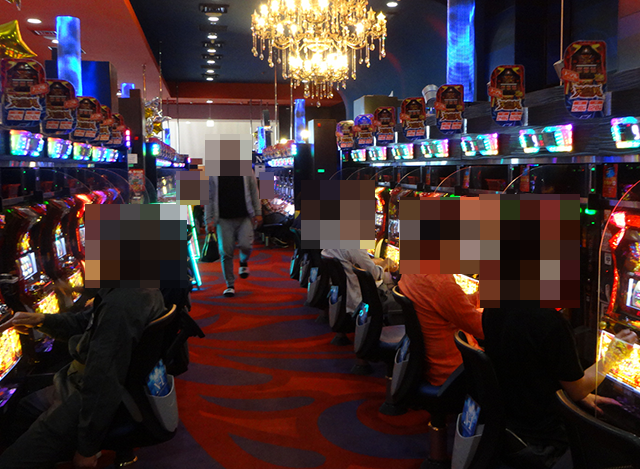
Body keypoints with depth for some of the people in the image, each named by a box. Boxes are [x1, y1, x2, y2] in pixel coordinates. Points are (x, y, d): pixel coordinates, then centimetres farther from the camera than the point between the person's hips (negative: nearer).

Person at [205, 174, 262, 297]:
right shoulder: (213, 174, 4)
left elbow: (254, 192, 8)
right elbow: (209, 198, 5)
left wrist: (258, 213, 3)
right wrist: (209, 220, 0)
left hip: (245, 217, 0)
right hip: (224, 219, 0)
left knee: (245, 245, -17)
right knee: (226, 252, -2)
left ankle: (243, 262, 21)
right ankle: (230, 285, 12)